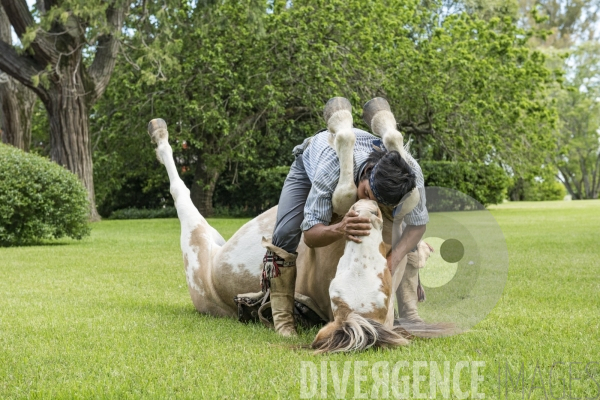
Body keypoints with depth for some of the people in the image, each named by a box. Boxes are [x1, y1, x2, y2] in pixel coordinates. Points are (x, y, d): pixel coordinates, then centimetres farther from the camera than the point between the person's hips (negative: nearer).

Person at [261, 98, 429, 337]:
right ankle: (282, 317, -12)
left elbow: (418, 224, -23)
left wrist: (393, 259, -42)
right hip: (310, 163, -3)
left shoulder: (411, 174, -40)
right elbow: (310, 235, -42)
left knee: (410, 233, -11)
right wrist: (340, 230, -65)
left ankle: (409, 314, 1)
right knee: (286, 233, -25)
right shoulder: (329, 170, -49)